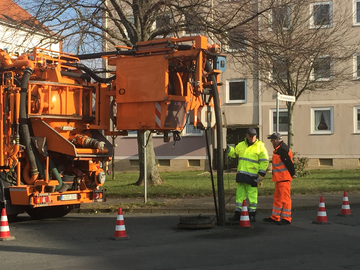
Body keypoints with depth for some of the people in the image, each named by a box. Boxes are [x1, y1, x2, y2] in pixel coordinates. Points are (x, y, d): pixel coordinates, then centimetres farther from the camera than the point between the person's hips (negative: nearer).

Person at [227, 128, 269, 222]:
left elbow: (264, 162, -4)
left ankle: (252, 215, 8)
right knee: (239, 194, 10)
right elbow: (234, 153, 25)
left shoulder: (260, 147, -4)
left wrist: (261, 175, -9)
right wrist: (227, 148, 7)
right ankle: (237, 214, 18)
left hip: (252, 176, -5)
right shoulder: (241, 145, 11)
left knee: (252, 195, 0)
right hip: (241, 175, 5)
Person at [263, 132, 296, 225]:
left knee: (284, 198, -6)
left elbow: (289, 163, -22)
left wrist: (292, 173, -14)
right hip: (279, 178, 11)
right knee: (277, 198, 16)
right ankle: (275, 217, 25)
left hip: (284, 179, -11)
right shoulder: (278, 149, 16)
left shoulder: (282, 149, -19)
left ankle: (287, 219, 0)